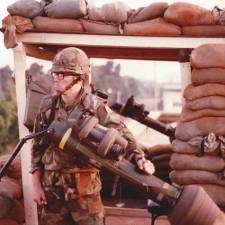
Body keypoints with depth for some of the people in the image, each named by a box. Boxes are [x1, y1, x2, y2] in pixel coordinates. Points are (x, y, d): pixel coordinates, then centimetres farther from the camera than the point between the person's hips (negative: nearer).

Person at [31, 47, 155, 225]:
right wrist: (36, 184, 5)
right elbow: (38, 147, 9)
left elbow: (122, 134, -7)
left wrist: (140, 158, -25)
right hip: (51, 186, 3)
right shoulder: (47, 106, 4)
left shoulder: (95, 106, -7)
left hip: (84, 186, -3)